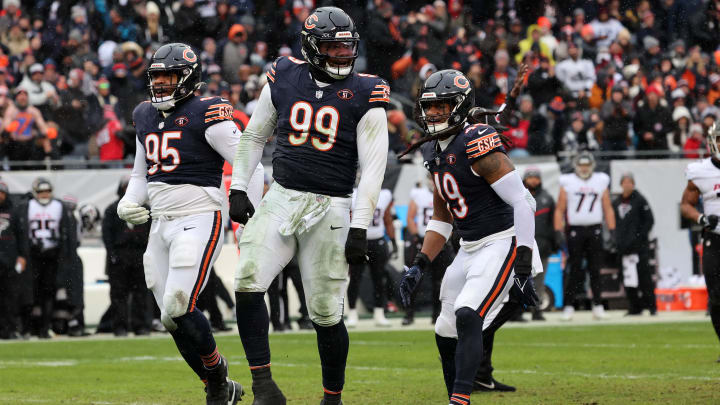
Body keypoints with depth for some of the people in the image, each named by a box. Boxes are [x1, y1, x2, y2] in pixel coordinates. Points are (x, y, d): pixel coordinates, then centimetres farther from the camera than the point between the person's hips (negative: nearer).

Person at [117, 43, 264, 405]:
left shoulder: (206, 114, -9)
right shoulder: (146, 118, 14)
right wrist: (128, 203, 6)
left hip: (198, 222, -7)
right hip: (161, 225, 7)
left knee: (179, 310, -18)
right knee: (175, 321, 6)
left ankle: (215, 369, 8)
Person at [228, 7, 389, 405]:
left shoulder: (365, 94, -4)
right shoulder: (284, 78, 4)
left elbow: (372, 167, -5)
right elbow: (254, 136, 17)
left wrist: (360, 228, -11)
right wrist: (238, 189, 9)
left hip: (329, 208, -2)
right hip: (280, 198, 2)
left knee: (326, 313, 0)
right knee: (248, 283, -17)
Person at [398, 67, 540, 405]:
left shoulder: (477, 143, -17)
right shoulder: (434, 152, 10)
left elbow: (522, 202, -19)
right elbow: (441, 219, 21)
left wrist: (523, 269, -22)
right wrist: (419, 266, 10)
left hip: (502, 244, -9)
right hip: (468, 249, 10)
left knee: (467, 316, -26)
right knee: (446, 333, 8)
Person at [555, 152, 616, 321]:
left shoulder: (600, 182, 9)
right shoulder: (568, 183, 3)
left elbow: (608, 210, 11)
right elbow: (560, 210, 2)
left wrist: (612, 231, 4)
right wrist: (558, 233, -6)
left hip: (595, 231, 2)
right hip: (575, 230, -2)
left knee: (595, 269, 3)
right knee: (574, 270, -2)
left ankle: (597, 306, 7)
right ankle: (568, 306, 3)